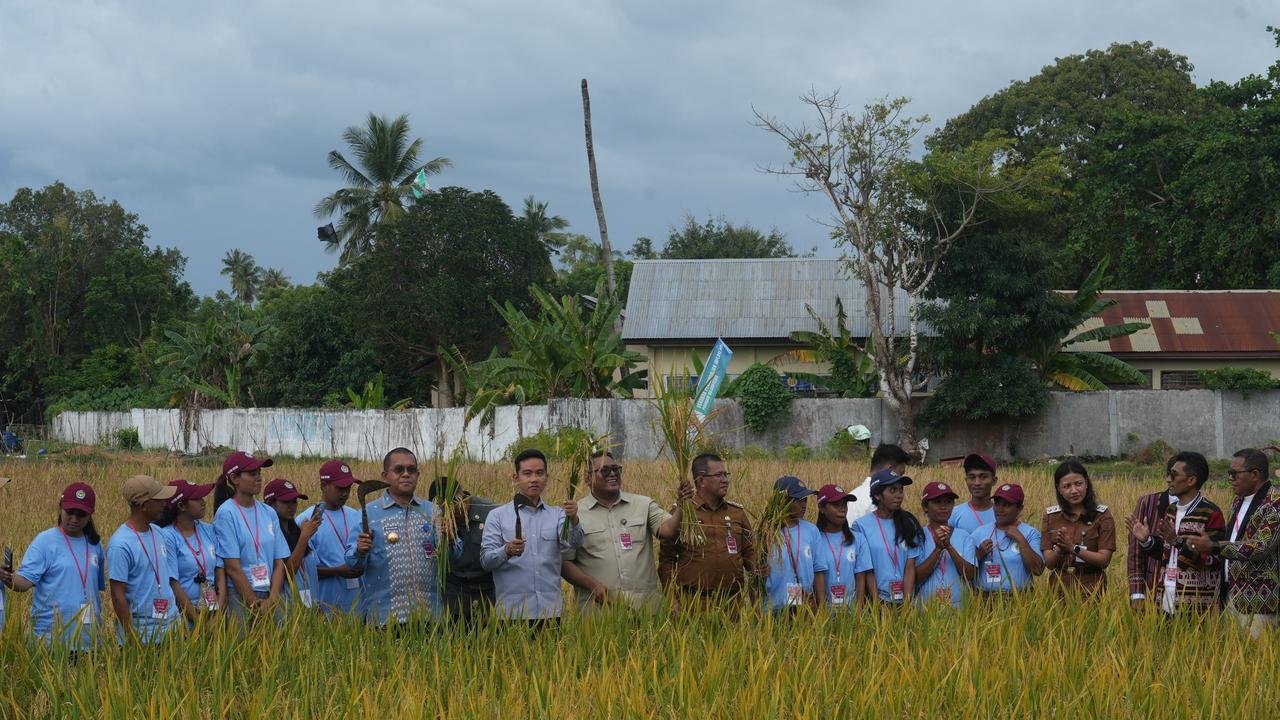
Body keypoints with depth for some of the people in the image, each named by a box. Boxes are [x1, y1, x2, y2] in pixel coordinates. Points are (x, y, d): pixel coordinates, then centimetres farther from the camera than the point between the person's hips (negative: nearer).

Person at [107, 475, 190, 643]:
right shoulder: (120, 545, -14)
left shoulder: (158, 533, 10)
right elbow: (118, 595, -14)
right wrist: (132, 639, -15)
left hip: (171, 629, 7)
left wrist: (198, 622, 11)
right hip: (142, 635, -7)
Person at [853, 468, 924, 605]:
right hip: (879, 600, -2)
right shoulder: (861, 526, 0)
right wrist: (877, 603, -10)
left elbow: (910, 567, 3)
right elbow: (867, 570, -2)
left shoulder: (909, 524, 9)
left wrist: (907, 602, -8)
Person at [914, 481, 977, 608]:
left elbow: (970, 575, -5)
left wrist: (949, 547, -16)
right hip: (926, 606, -1)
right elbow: (916, 578, -8)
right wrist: (938, 549, -17)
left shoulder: (965, 537, 5)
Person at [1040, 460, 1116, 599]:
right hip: (1059, 590, 2)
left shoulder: (1102, 515, -1)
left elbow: (1104, 560, -9)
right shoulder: (1051, 516, 6)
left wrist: (1073, 548, -20)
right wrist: (1059, 550, -20)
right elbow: (1048, 563, 1)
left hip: (1091, 590, -2)